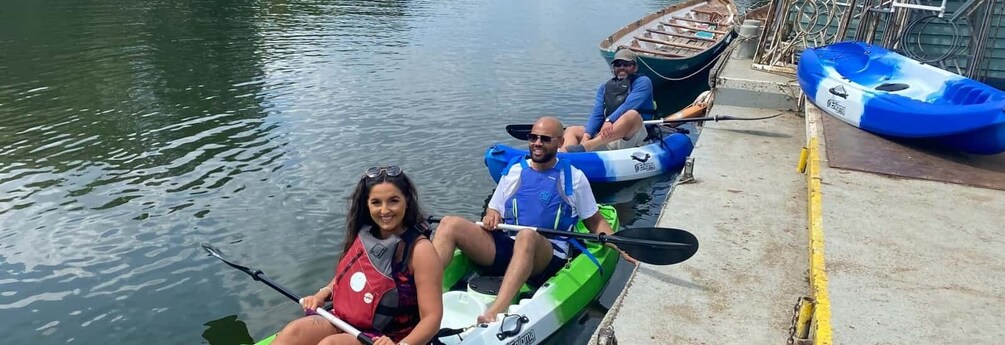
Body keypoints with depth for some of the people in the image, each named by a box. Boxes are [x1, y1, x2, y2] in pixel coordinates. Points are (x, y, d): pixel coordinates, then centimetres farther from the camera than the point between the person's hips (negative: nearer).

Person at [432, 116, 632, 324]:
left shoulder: (574, 177, 11)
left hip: (547, 257, -3)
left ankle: (495, 313, -54)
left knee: (527, 236, -40)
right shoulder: (514, 170, 17)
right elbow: (493, 210, 21)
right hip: (504, 246, 4)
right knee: (450, 224, -19)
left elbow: (594, 221, 14)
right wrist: (491, 217, -3)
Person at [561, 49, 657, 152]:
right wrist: (586, 135, -12)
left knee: (632, 115, -35)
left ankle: (584, 147, -50)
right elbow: (596, 114, 7)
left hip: (631, 136, -5)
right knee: (571, 130, -3)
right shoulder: (604, 87, 21)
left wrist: (609, 120, -29)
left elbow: (629, 105, -11)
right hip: (606, 136, 5)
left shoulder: (643, 82, 8)